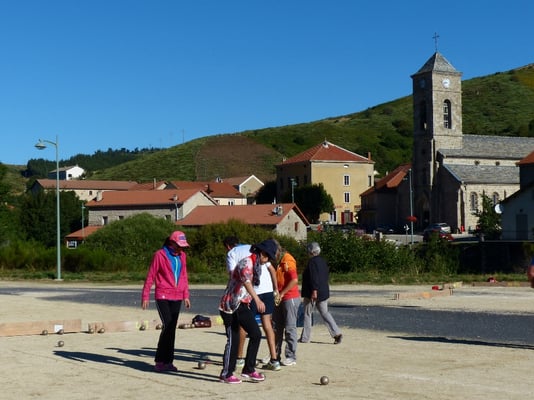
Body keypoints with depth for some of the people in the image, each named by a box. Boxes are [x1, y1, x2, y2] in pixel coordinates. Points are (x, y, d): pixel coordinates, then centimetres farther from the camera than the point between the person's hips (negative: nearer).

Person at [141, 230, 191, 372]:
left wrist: (186, 295, 14)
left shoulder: (182, 256, 11)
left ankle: (168, 361, 13)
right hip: (163, 296, -5)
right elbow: (150, 276, -4)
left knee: (172, 328, 6)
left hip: (177, 298, 5)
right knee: (167, 326, -14)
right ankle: (160, 361, -3)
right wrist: (145, 296, -6)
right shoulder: (160, 255, -6)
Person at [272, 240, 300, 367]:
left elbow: (294, 280, -21)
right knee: (276, 327, 11)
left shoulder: (288, 260, -13)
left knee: (290, 328, -4)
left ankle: (291, 357, 1)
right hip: (279, 298, 9)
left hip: (290, 298, -9)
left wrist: (282, 293, -17)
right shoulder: (276, 261, 13)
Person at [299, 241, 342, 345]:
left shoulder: (312, 261, -15)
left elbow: (313, 277, -23)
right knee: (325, 313, 11)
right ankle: (337, 333, -2)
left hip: (312, 293, -8)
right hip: (324, 292, 8)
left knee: (307, 314, 4)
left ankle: (305, 337, 10)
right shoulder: (323, 261, 11)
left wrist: (314, 291, -24)